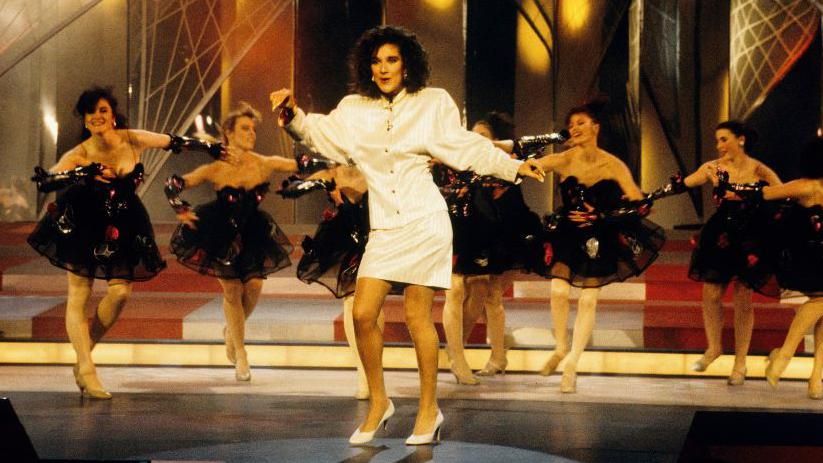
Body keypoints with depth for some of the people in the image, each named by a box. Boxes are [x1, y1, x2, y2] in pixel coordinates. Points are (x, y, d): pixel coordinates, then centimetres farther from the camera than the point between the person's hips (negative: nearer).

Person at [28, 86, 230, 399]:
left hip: (123, 226, 2)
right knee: (78, 296, -5)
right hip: (83, 225, -2)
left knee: (120, 291, -10)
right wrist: (83, 174, -40)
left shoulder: (132, 140, -10)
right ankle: (87, 372, -3)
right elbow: (44, 181, -29)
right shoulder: (80, 155, -17)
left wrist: (207, 148, 13)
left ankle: (84, 354, 7)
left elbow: (173, 142, 4)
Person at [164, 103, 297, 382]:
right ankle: (240, 356, 14)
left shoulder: (265, 165, -10)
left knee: (254, 285, -10)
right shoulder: (216, 170, -16)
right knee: (232, 289, -1)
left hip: (252, 233, 2)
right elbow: (173, 184, -10)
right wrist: (180, 211, -11)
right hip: (221, 234, -2)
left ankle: (232, 330, 24)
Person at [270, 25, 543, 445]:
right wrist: (293, 115, -3)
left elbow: (468, 149, 8)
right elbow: (322, 136, 14)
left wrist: (514, 167, 6)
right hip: (384, 229, 3)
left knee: (417, 315, -3)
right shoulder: (354, 110, 8)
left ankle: (429, 409, 11)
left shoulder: (432, 103, 2)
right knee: (363, 313, -7)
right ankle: (378, 402, 12)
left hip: (424, 223, -3)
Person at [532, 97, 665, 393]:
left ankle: (572, 364, 8)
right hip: (566, 234, 0)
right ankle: (561, 349, 13)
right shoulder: (563, 161, -11)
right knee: (559, 291, -12)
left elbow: (638, 203, -13)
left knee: (588, 300, 0)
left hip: (600, 239, 0)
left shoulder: (613, 165, -11)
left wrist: (601, 217, -21)